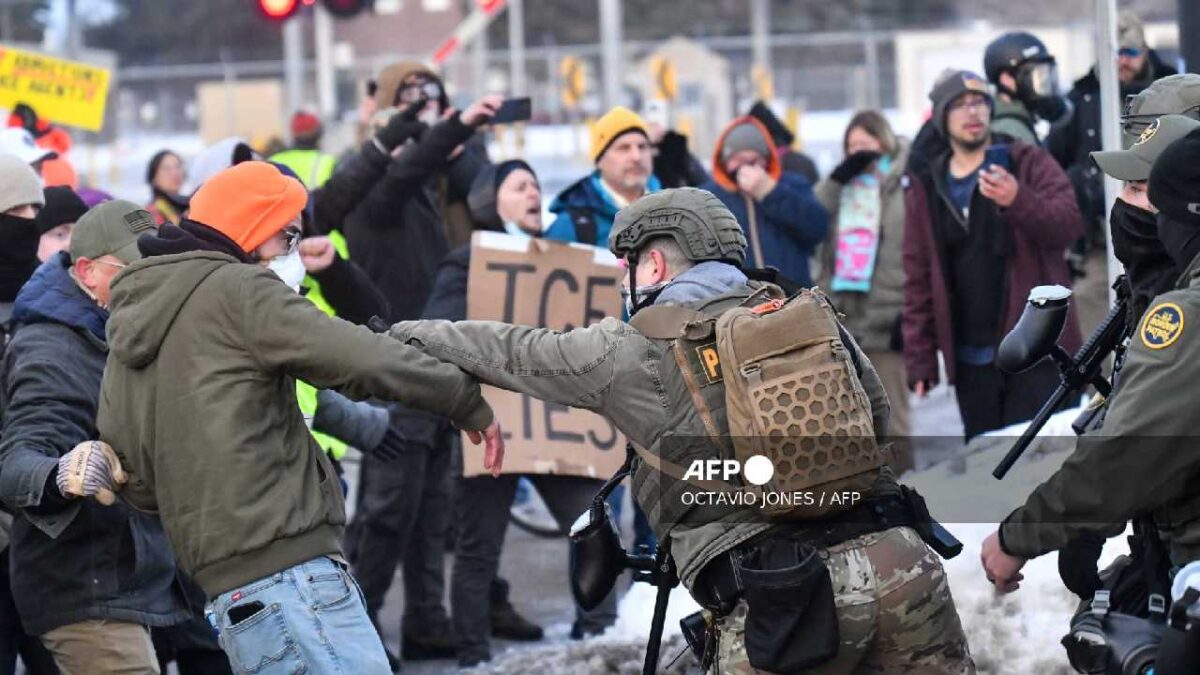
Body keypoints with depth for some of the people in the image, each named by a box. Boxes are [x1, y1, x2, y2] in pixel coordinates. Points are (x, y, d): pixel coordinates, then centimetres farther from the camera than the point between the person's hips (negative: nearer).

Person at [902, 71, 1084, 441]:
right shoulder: (926, 190, 12)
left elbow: (1070, 223, -12)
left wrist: (1018, 200, -30)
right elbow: (918, 279, 11)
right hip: (971, 363, 4)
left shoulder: (1029, 164, 3)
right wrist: (919, 357, 5)